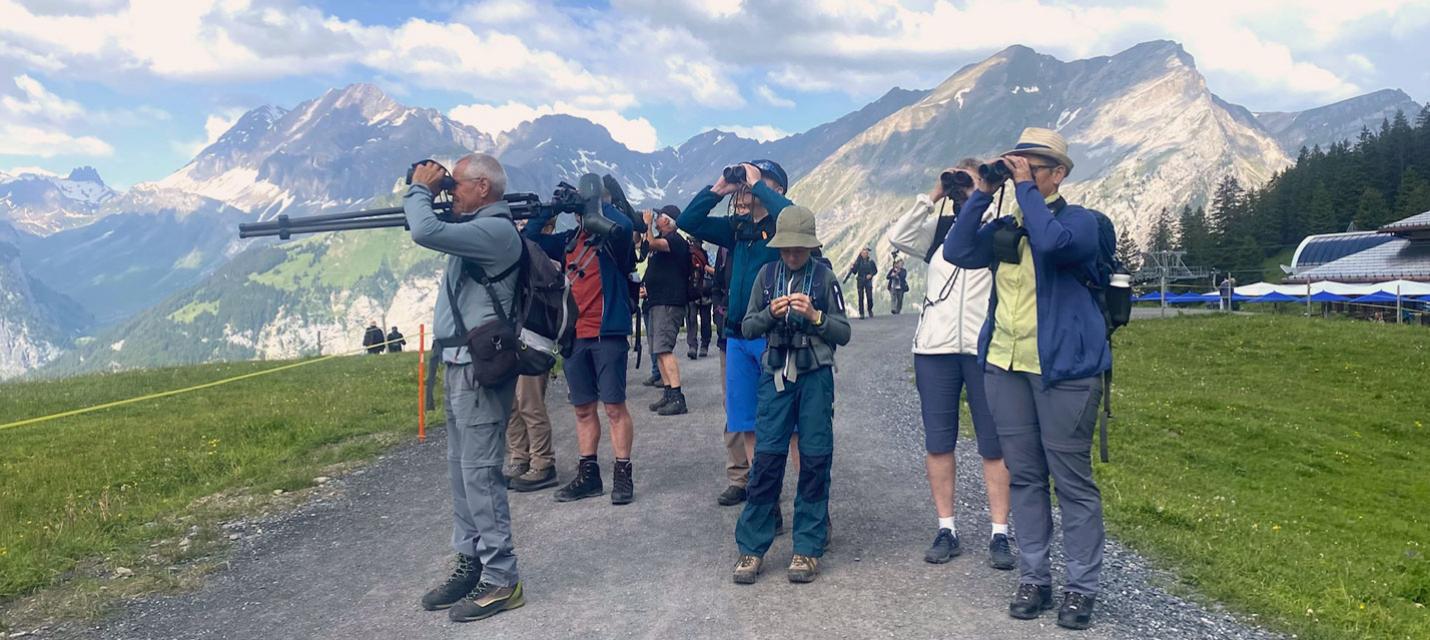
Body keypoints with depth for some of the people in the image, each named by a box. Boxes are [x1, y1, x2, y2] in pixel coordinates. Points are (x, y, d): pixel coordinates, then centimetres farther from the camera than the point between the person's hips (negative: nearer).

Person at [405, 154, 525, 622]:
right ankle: (471, 565, 24)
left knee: (480, 473, -7)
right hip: (462, 364, 10)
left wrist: (419, 189, -9)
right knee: (461, 469, 14)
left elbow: (426, 232, -26)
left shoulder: (495, 230, -16)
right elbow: (434, 230, 28)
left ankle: (501, 581, 0)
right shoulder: (475, 226, 16)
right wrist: (426, 194, 11)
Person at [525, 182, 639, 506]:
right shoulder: (569, 239, 13)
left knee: (614, 406, -2)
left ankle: (623, 476, 6)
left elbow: (624, 226, -26)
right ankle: (588, 475, 19)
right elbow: (530, 238, 12)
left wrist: (597, 204, -12)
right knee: (583, 409, 11)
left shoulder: (613, 235, -3)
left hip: (608, 334, -6)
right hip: (573, 336, 6)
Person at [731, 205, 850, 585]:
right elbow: (748, 328, 8)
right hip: (776, 374, 1)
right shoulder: (767, 275, 7)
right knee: (767, 458, -2)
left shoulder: (824, 277, 0)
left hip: (815, 376, -1)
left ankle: (808, 548, 11)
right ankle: (751, 548, 6)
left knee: (815, 459, 1)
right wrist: (770, 313, -11)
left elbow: (843, 333, 0)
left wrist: (815, 315, -16)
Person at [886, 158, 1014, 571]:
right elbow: (898, 237, -1)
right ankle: (946, 530, 14)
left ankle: (999, 534, 6)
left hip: (984, 350, -3)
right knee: (938, 443, 5)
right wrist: (933, 196, -4)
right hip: (935, 347, 3)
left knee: (993, 444, 0)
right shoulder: (938, 229, 12)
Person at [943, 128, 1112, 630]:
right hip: (1005, 366, 5)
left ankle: (1081, 587, 9)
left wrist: (1026, 187, -15)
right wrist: (982, 193, -4)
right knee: (1024, 477, 10)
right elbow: (957, 252, -3)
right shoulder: (1003, 228, 13)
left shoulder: (1080, 221, -3)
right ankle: (1033, 579, 19)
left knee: (1073, 481, 0)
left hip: (1063, 369, -5)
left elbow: (1051, 241, -25)